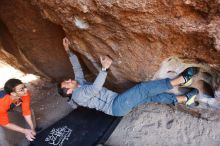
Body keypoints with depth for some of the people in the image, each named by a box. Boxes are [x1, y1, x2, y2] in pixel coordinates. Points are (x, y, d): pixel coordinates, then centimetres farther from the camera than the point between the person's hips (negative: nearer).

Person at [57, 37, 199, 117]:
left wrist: (68, 50, 15)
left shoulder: (80, 84, 17)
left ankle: (184, 99, 4)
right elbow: (95, 88, -28)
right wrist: (104, 68, -38)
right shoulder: (78, 94, -11)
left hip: (117, 102, 9)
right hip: (116, 106, -9)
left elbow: (77, 67, 20)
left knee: (151, 96, 0)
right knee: (142, 88, -21)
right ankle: (180, 79, -15)